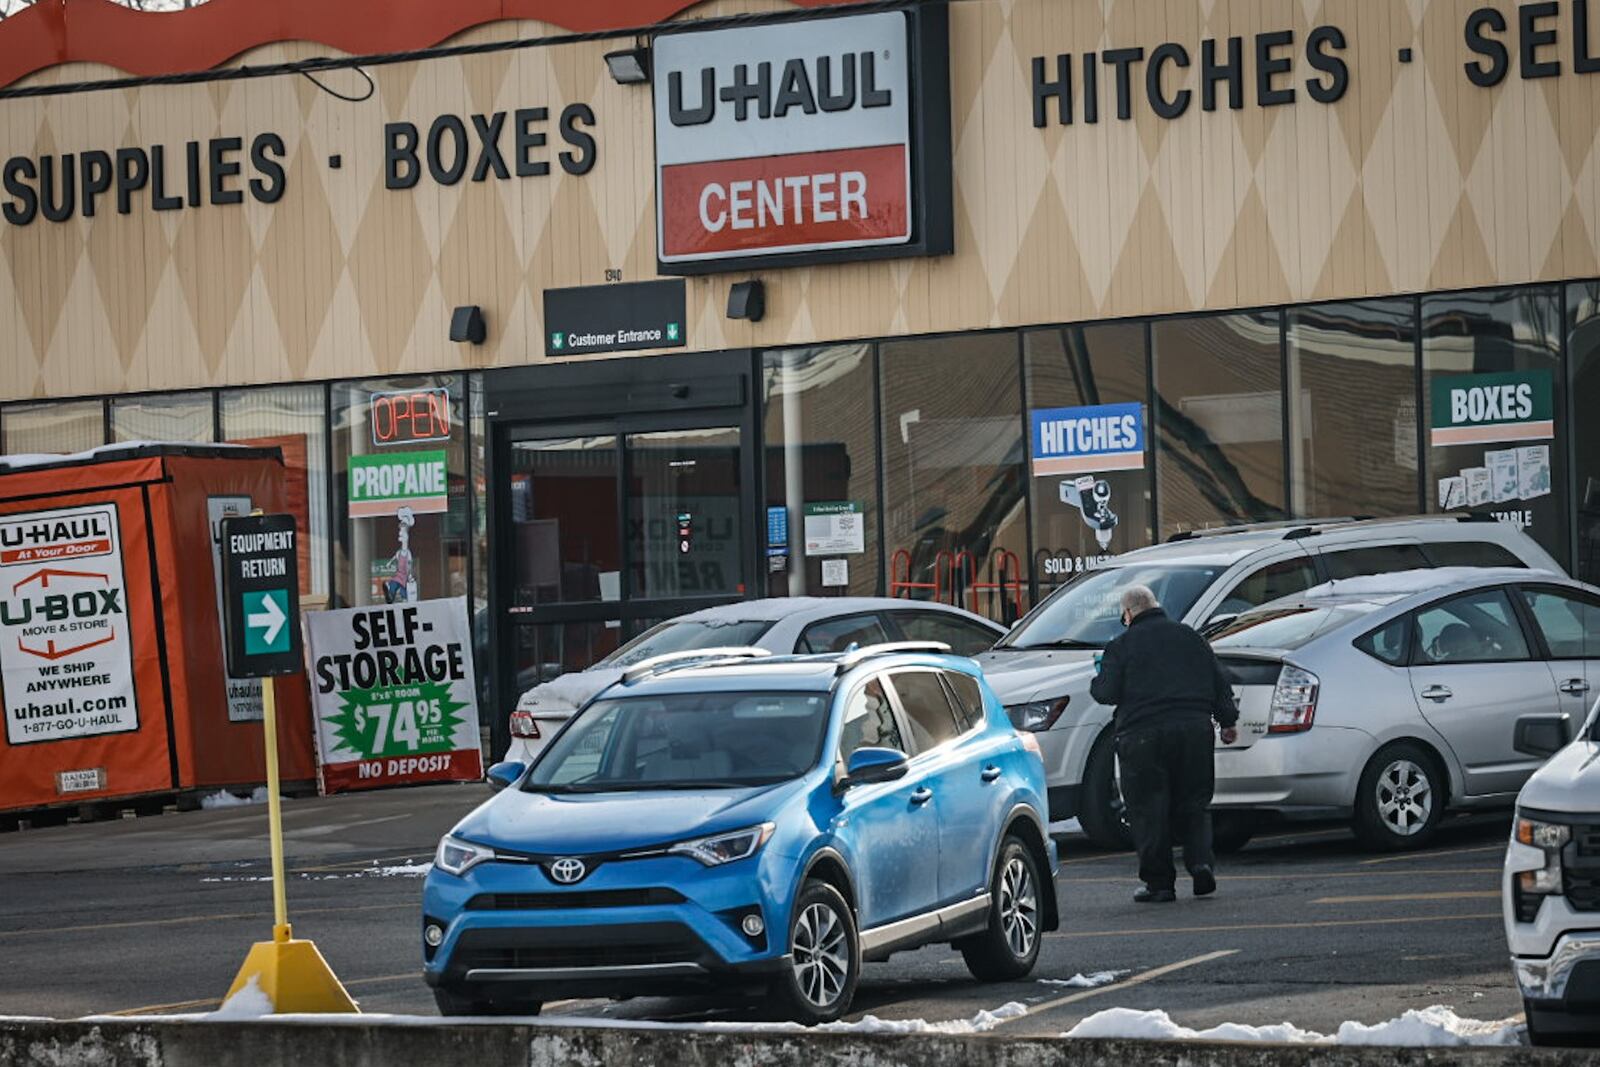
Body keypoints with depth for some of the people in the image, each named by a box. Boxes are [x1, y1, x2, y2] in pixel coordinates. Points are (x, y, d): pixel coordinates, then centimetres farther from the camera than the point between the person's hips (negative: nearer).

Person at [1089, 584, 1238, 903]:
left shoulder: (1122, 646, 0)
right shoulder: (1189, 637, 13)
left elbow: (1107, 693, -3)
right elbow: (1220, 681, 13)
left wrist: (1095, 683, 18)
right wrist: (1227, 721, 19)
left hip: (1144, 736, -4)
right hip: (1194, 730, 4)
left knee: (1148, 811, 2)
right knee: (1194, 804, 13)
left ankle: (1159, 882, 0)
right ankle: (1201, 862, -6)